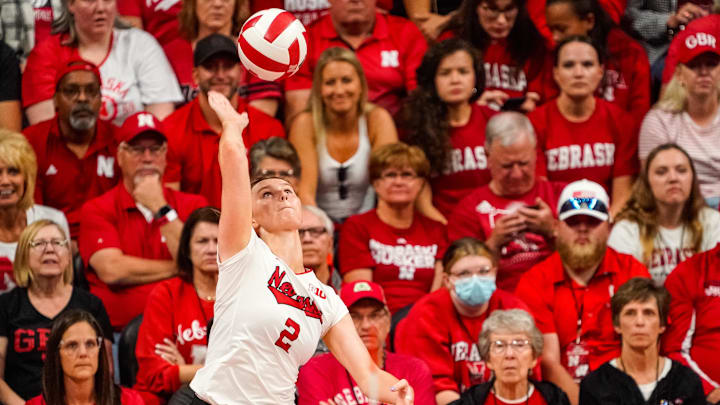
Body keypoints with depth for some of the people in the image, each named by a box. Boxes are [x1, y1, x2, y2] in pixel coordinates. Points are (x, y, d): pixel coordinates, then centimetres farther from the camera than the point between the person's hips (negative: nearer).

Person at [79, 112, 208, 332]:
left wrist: (161, 210, -2)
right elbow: (111, 270, -6)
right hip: (118, 331, -2)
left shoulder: (192, 205, 15)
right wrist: (177, 269, 1)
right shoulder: (97, 210, 9)